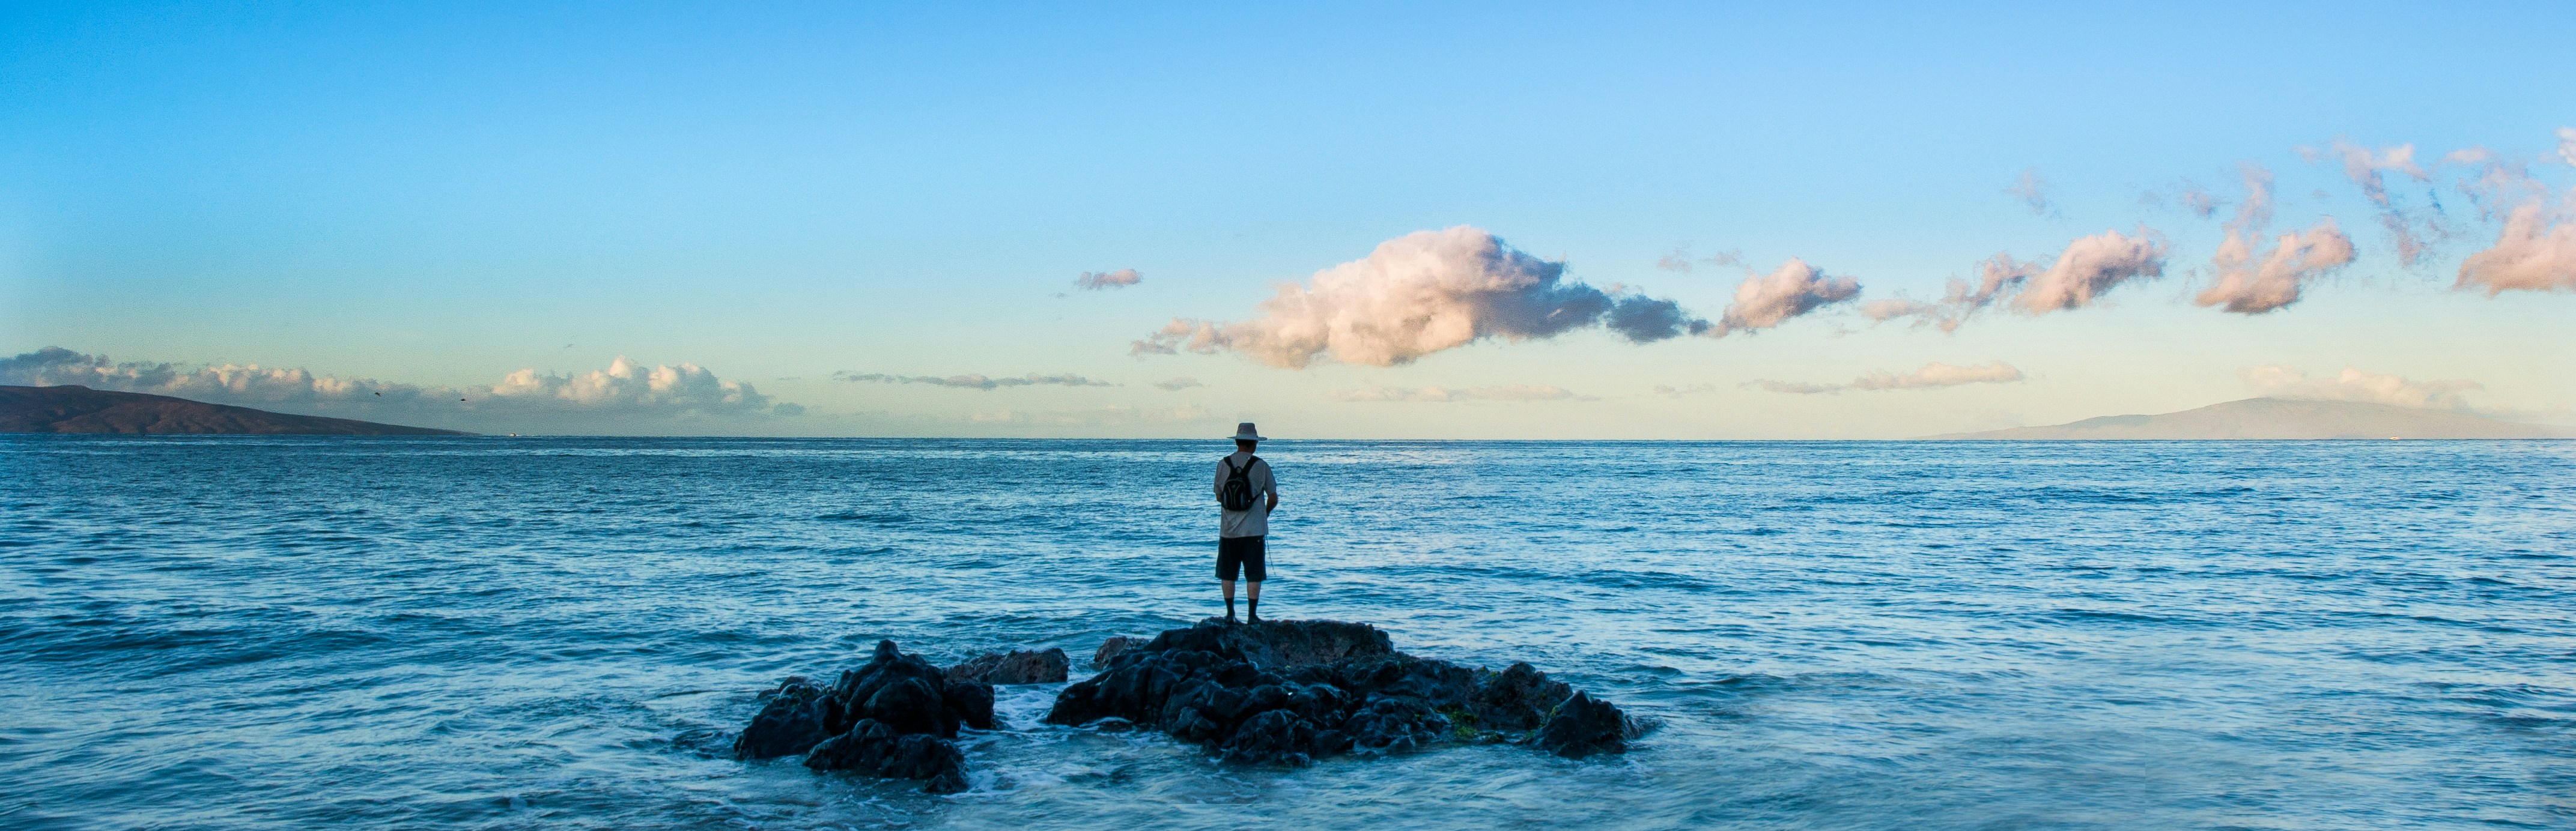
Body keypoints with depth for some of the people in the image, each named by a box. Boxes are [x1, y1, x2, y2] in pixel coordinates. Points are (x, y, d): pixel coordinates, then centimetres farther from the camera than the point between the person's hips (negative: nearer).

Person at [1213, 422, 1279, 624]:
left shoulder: (1223, 464, 0)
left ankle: (1230, 614, 11)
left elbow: (1219, 497, 9)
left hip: (1228, 530, 2)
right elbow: (1273, 499, 0)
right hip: (1254, 530, -2)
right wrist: (1266, 513, 20)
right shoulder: (1261, 465, -5)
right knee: (1254, 575, 2)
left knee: (1228, 575, 11)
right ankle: (1252, 615, 1)